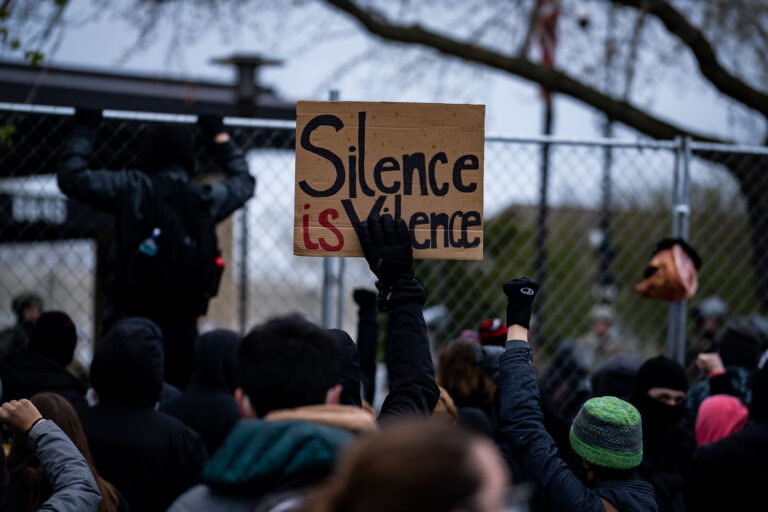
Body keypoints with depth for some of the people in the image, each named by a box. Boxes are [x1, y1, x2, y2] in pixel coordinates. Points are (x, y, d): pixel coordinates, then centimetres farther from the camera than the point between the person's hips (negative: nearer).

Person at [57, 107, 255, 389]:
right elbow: (243, 181, 27)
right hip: (182, 329, 2)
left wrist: (85, 128, 13)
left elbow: (71, 177, 2)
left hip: (129, 325, -2)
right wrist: (218, 133, 37)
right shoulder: (207, 199, 5)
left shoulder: (133, 189, -3)